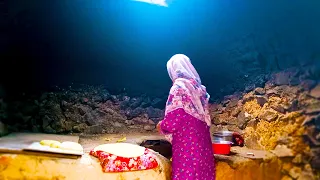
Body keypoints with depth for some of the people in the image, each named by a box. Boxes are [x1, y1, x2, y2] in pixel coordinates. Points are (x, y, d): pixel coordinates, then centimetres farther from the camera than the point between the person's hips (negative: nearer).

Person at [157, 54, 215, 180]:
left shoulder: (178, 87, -11)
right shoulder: (199, 88, 10)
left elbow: (173, 122, -17)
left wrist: (161, 126, 5)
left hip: (187, 148, -7)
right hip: (202, 146, 7)